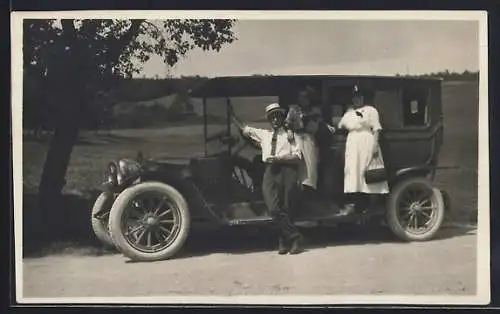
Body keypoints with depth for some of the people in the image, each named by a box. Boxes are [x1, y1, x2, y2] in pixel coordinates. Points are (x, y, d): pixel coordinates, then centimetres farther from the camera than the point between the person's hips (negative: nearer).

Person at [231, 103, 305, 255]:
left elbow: (297, 156, 0)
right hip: (270, 171, 2)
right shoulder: (263, 134, 26)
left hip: (287, 170, -2)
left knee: (285, 208, -7)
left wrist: (277, 159, -11)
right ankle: (294, 237, -10)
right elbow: (244, 128, 30)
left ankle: (284, 241, 5)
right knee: (274, 208, -16)